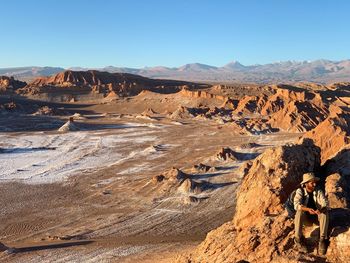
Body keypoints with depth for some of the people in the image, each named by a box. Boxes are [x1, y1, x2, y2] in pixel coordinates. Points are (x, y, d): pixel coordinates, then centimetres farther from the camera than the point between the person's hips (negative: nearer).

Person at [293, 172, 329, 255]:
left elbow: (325, 204, -18)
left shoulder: (319, 191, -8)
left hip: (317, 214, 2)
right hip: (305, 215, -2)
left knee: (325, 214, -30)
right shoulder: (300, 191, -14)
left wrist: (321, 209, -42)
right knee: (299, 213, -35)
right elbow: (296, 205, -27)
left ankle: (322, 240, -23)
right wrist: (308, 209, -45)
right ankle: (298, 239, -22)